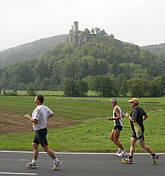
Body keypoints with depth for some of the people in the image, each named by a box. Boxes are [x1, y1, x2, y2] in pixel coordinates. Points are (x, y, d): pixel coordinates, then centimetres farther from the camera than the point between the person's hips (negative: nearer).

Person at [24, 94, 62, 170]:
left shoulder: (38, 109, -21)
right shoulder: (45, 108, 6)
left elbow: (35, 121, -25)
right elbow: (51, 114, 18)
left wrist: (28, 117, -9)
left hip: (40, 131, -10)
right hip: (39, 130, 10)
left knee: (46, 147, -4)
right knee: (34, 145, 14)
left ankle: (56, 161, 1)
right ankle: (34, 163, 20)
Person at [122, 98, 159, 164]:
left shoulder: (135, 110, -19)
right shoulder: (140, 109, 11)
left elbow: (133, 120, -28)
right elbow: (146, 115, 23)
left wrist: (128, 116, -12)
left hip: (138, 130, -10)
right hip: (136, 130, 10)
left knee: (143, 145, -4)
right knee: (132, 143, 9)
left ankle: (154, 156, 5)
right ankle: (130, 159, 9)